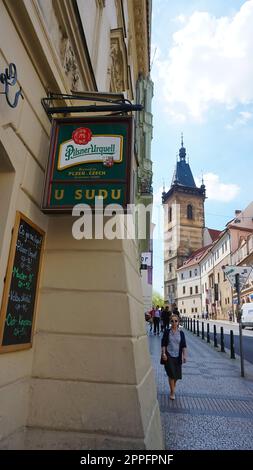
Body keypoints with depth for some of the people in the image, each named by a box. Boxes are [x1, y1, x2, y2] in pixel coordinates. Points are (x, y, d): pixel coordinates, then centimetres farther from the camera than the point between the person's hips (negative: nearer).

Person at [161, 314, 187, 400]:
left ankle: (173, 386, 40)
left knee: (177, 374, 12)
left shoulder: (181, 333, -1)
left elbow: (183, 345, 2)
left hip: (178, 356, 3)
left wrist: (184, 355, -4)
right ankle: (172, 392, 13)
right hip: (169, 355, -3)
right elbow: (163, 344, -4)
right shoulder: (167, 332, -6)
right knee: (171, 374, -4)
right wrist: (164, 353, -11)